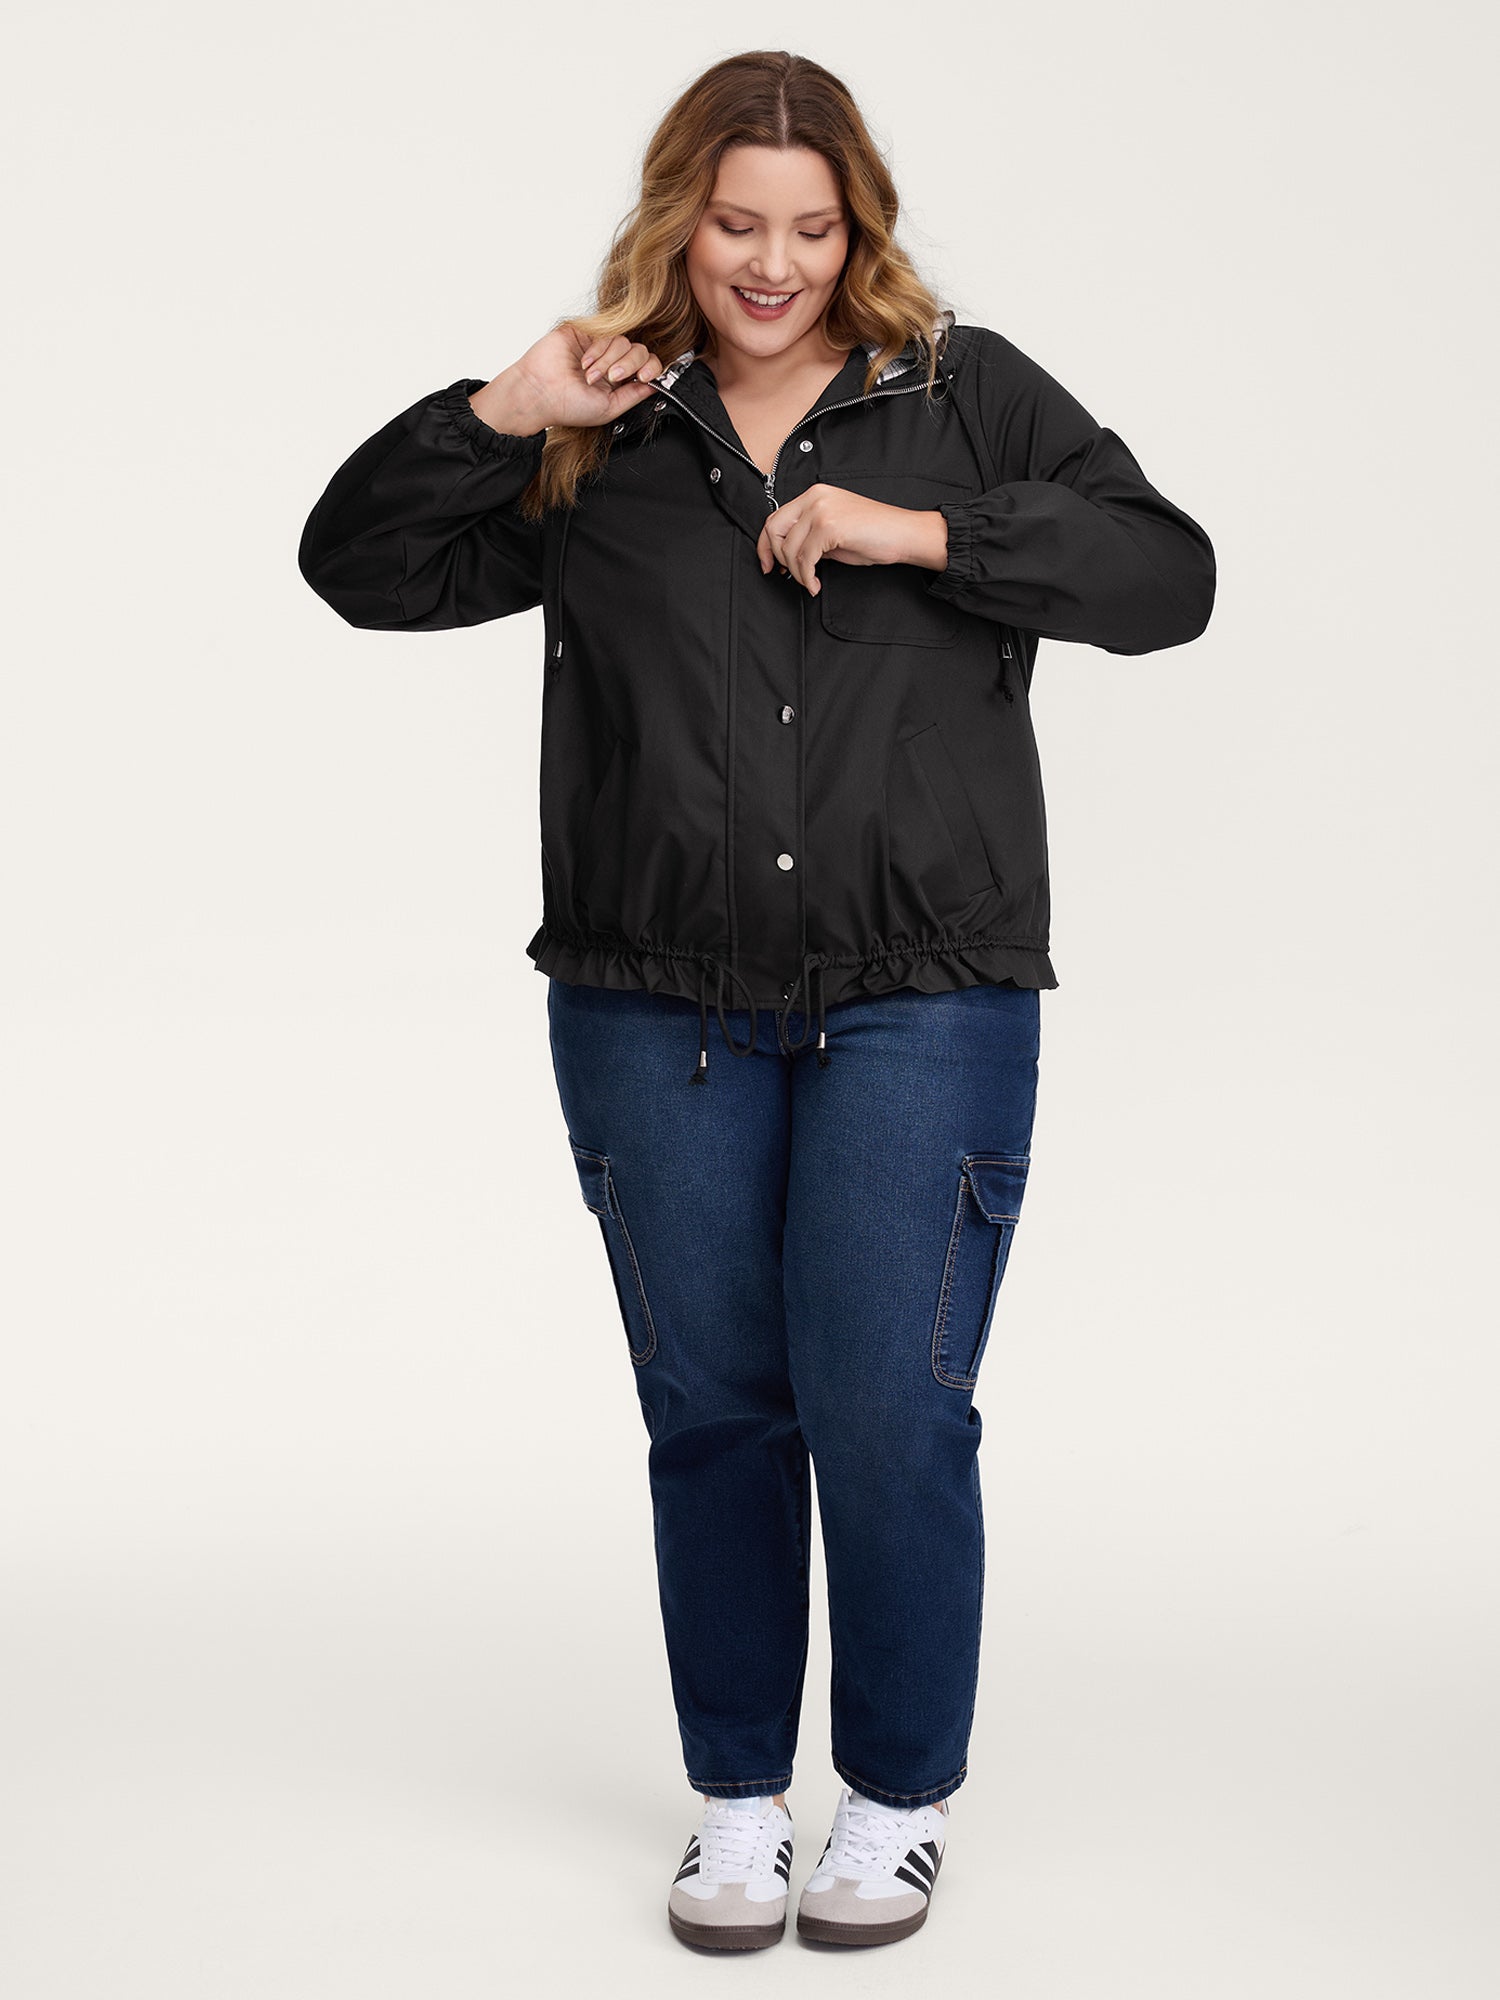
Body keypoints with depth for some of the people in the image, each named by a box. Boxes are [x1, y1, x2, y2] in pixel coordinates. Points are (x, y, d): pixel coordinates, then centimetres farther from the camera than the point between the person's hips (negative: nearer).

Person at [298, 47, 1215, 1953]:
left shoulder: (967, 395, 5)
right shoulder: (594, 447, 8)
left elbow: (1164, 574, -2)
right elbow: (361, 565, 6)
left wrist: (925, 532, -13)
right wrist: (503, 414, -8)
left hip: (922, 1001, -2)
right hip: (655, 1008, 2)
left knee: (887, 1407, -5)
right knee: (710, 1408, 9)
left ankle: (902, 1797, 16)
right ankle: (739, 1795, 26)